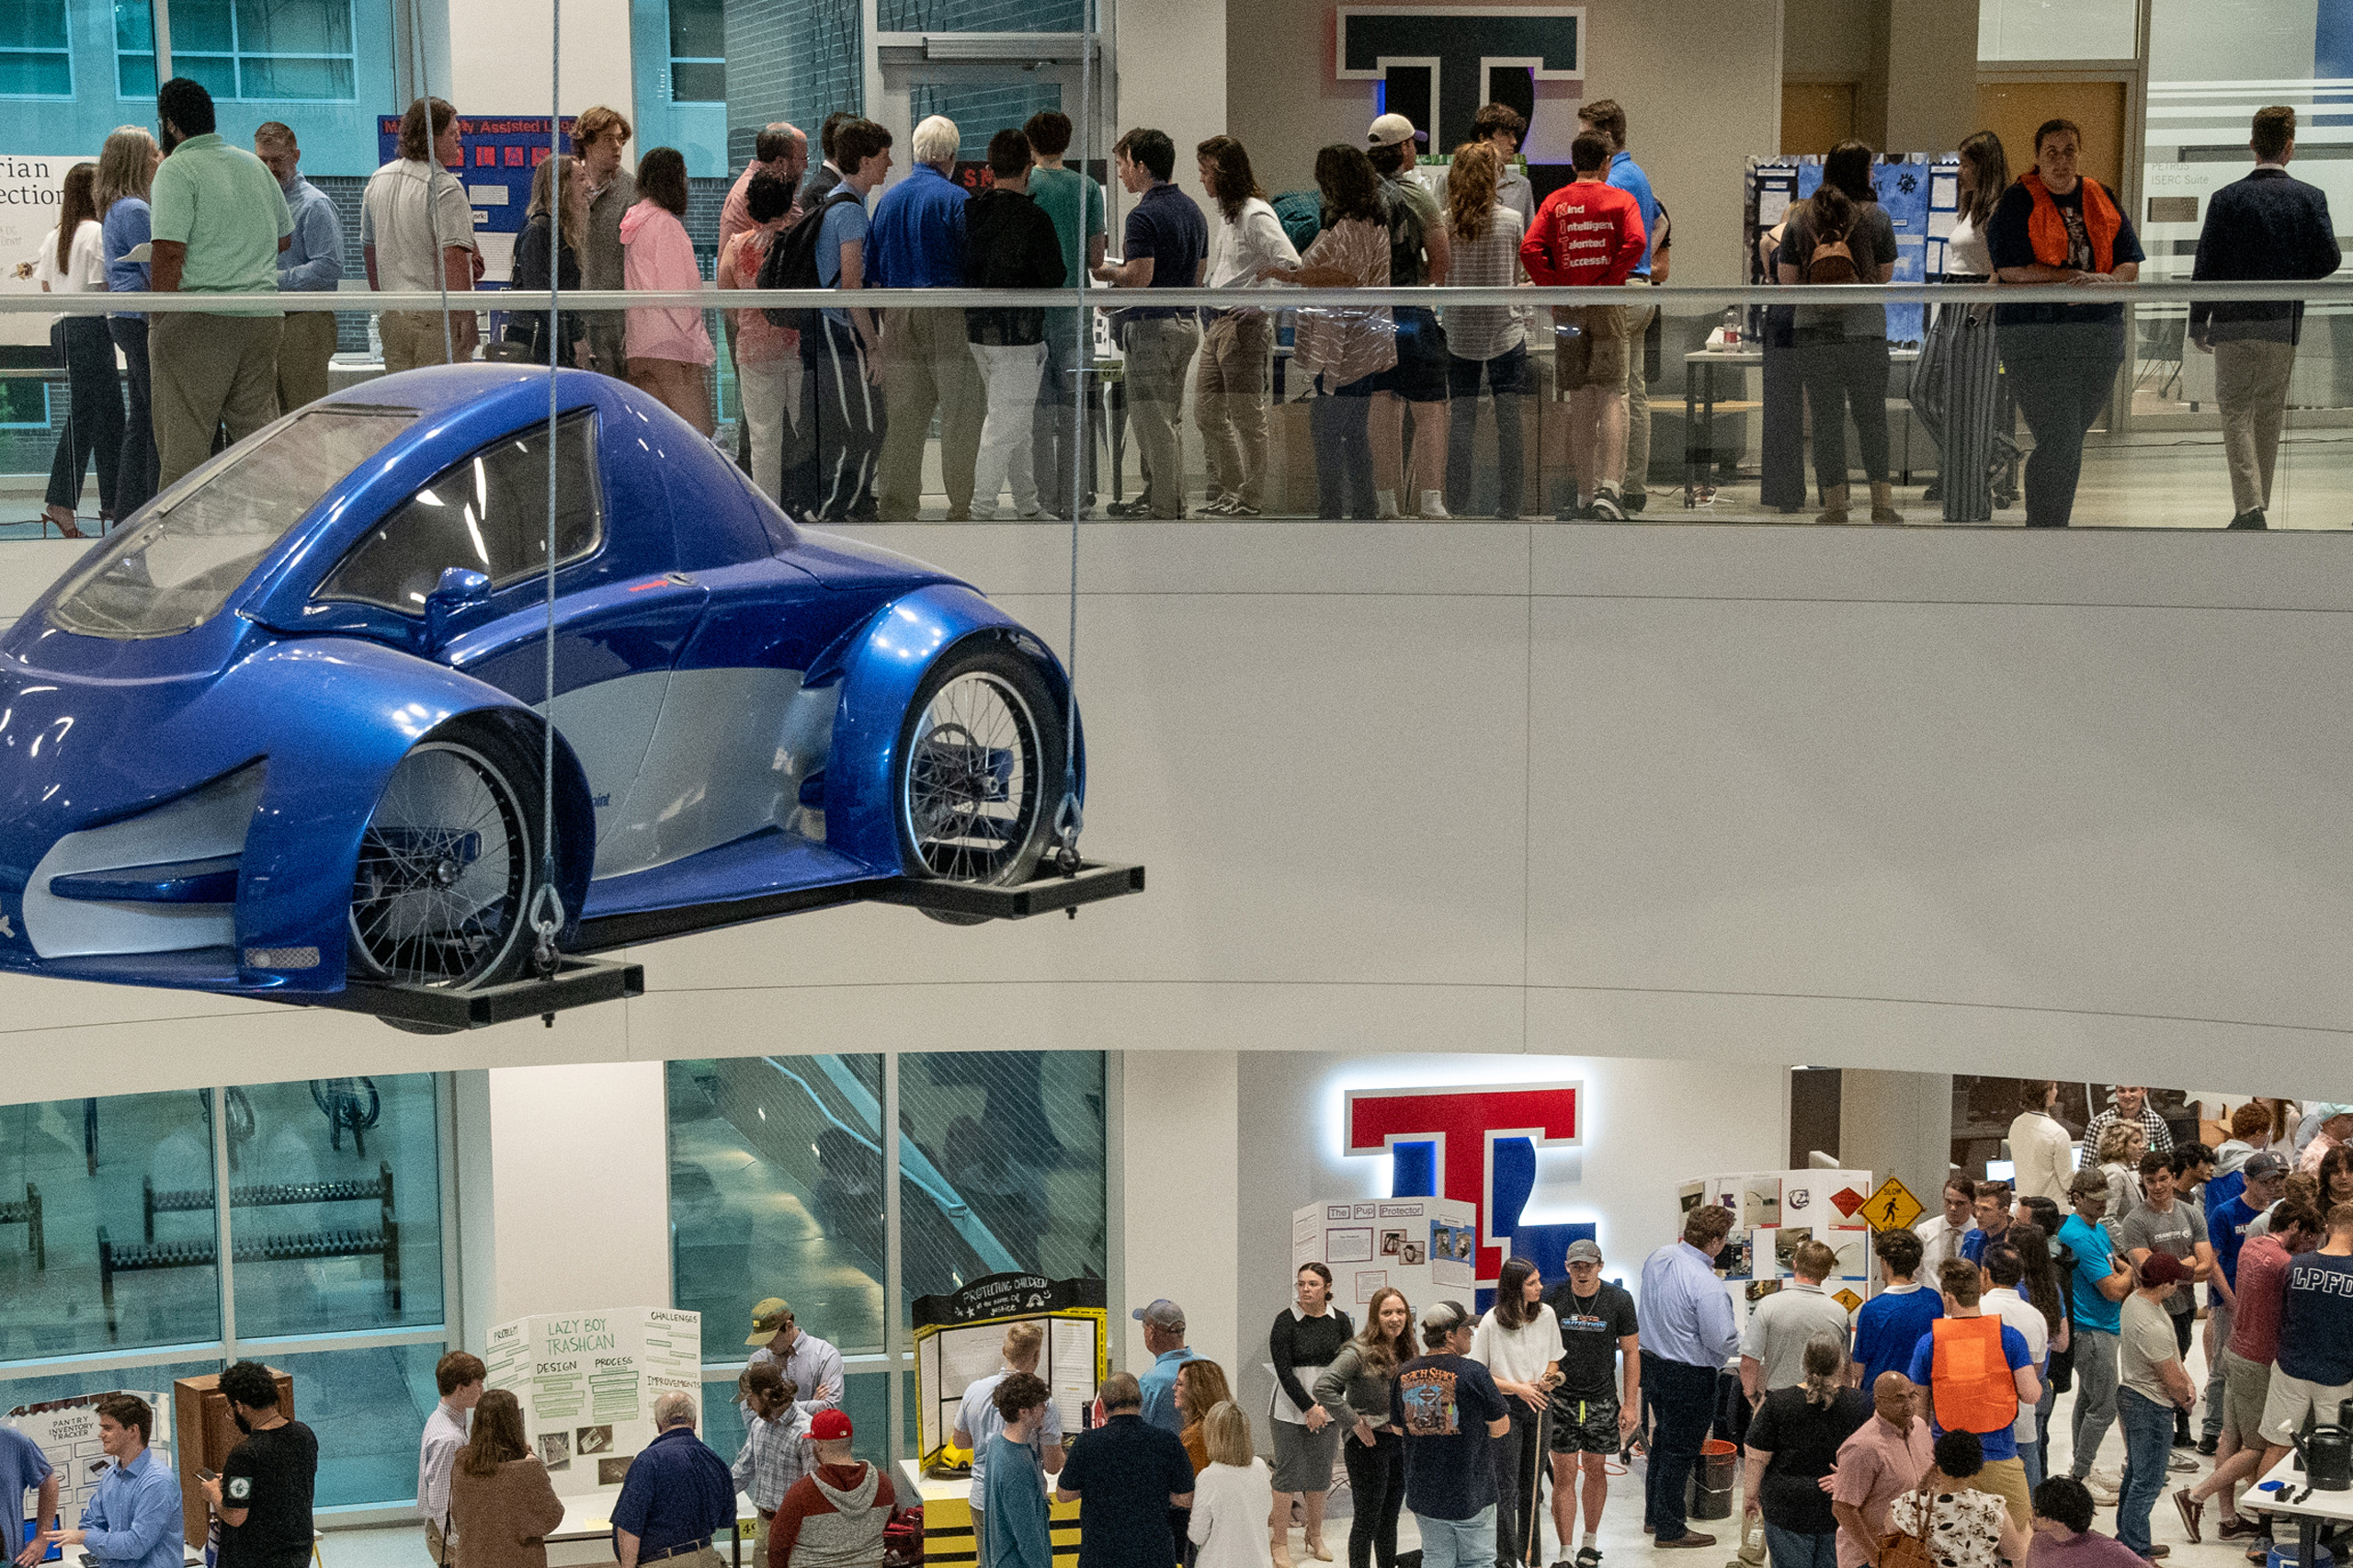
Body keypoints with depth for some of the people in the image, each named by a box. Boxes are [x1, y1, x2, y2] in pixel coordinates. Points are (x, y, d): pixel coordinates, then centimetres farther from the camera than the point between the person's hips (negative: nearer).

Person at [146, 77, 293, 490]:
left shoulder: (177, 169, -6)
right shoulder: (253, 165, 16)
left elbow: (169, 254, -14)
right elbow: (283, 236, 28)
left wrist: (159, 316, -9)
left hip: (197, 318, -6)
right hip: (261, 314, 6)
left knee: (184, 441, -5)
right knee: (258, 434, 8)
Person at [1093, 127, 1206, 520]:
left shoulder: (1145, 216, -16)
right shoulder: (1192, 211, 13)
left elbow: (1139, 277, -24)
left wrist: (1106, 271, -4)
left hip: (1152, 325, -9)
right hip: (1186, 322, 9)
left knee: (1152, 422, -4)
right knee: (1166, 420, 16)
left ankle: (1164, 509, -3)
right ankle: (1157, 495, 22)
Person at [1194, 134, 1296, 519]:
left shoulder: (1256, 215, -14)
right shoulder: (1225, 213, 16)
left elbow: (1291, 267, -22)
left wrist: (1255, 304, -22)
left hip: (1246, 325, -10)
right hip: (1218, 324, 10)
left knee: (1247, 416, -2)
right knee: (1207, 412, 12)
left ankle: (1251, 498, 5)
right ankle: (1229, 490, 21)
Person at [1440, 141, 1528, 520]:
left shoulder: (1446, 222, -4)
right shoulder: (1511, 220, -6)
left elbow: (1439, 274, 4)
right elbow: (1517, 276, 5)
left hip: (1459, 333, 2)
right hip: (1505, 331, -1)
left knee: (1461, 420, 6)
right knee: (1509, 422, 2)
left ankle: (1458, 507, 6)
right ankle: (1507, 508, 2)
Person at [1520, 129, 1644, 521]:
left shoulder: (1555, 202, 6)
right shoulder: (1621, 200, 2)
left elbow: (1530, 249, -7)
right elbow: (1635, 243, -16)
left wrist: (1557, 286, -1)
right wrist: (1609, 281, -8)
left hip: (1568, 307, 2)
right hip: (1608, 306, -2)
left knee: (1580, 400, 9)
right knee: (1612, 394, -4)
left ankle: (1584, 493, 11)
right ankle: (1610, 485, -21)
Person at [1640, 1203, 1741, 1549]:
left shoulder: (1658, 1257, -2)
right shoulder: (1705, 1283, -28)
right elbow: (1721, 1341, -23)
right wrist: (1737, 1339, -2)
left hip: (1651, 1362, 8)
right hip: (1688, 1376, -8)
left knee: (1663, 1440, 23)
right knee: (1680, 1451, 5)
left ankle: (1653, 1515, 36)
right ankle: (1669, 1529, 16)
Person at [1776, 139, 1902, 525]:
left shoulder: (1799, 219, 2)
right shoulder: (1875, 216, -2)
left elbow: (1787, 280, 3)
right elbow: (1885, 274, 7)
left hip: (1814, 331, 1)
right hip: (1865, 328, -1)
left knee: (1826, 421, 4)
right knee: (1872, 417, 9)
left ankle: (1834, 505, 4)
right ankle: (1882, 502, 7)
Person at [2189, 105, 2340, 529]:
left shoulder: (2226, 199, -4)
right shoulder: (2310, 198, -1)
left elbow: (2205, 266, -4)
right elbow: (2329, 258, -4)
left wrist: (2199, 324, 3)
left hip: (2233, 321, -2)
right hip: (2284, 322, 2)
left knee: (2236, 414, 1)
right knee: (2269, 415, 13)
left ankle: (2248, 505, -15)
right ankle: (2257, 506, 19)